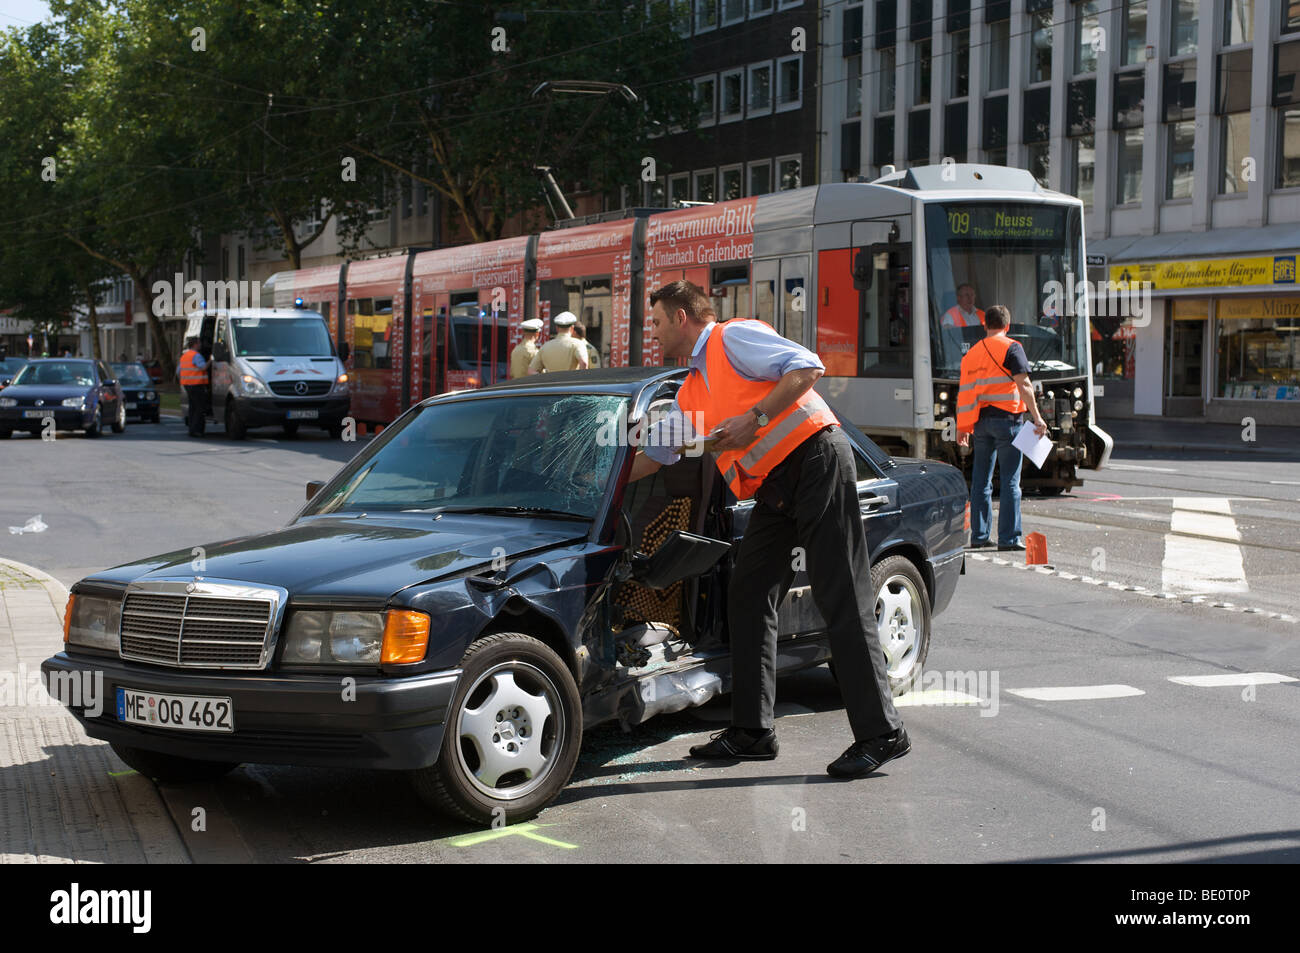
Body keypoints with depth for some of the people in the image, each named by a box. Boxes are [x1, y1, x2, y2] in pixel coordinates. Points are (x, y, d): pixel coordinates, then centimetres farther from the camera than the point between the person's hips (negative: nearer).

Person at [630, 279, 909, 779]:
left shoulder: (732, 337, -2)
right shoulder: (691, 391, 24)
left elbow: (807, 367, -13)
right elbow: (655, 451, 34)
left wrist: (753, 419, -17)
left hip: (815, 462, -10)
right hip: (774, 489, 10)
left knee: (843, 602, -10)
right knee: (748, 602, 7)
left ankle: (881, 733, -9)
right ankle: (752, 730, 13)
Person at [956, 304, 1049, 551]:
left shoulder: (971, 353, 14)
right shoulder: (1010, 348, -4)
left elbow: (963, 392, 14)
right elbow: (1023, 385, -11)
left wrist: (962, 427, 18)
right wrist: (1037, 418, -10)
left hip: (980, 420, 6)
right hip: (1005, 417, -6)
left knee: (981, 480, 10)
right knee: (1010, 480, -3)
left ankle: (979, 535, 12)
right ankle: (1009, 537, -5)